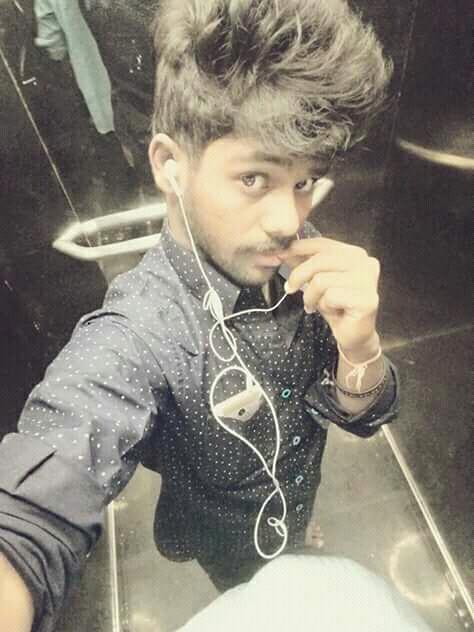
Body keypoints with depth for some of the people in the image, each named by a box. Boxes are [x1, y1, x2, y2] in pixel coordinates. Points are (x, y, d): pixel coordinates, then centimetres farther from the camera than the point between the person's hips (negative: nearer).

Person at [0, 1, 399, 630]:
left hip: (293, 511, 4)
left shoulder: (299, 261, -26)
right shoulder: (133, 338, -41)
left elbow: (363, 413, -18)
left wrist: (358, 347, -40)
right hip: (231, 551, -3)